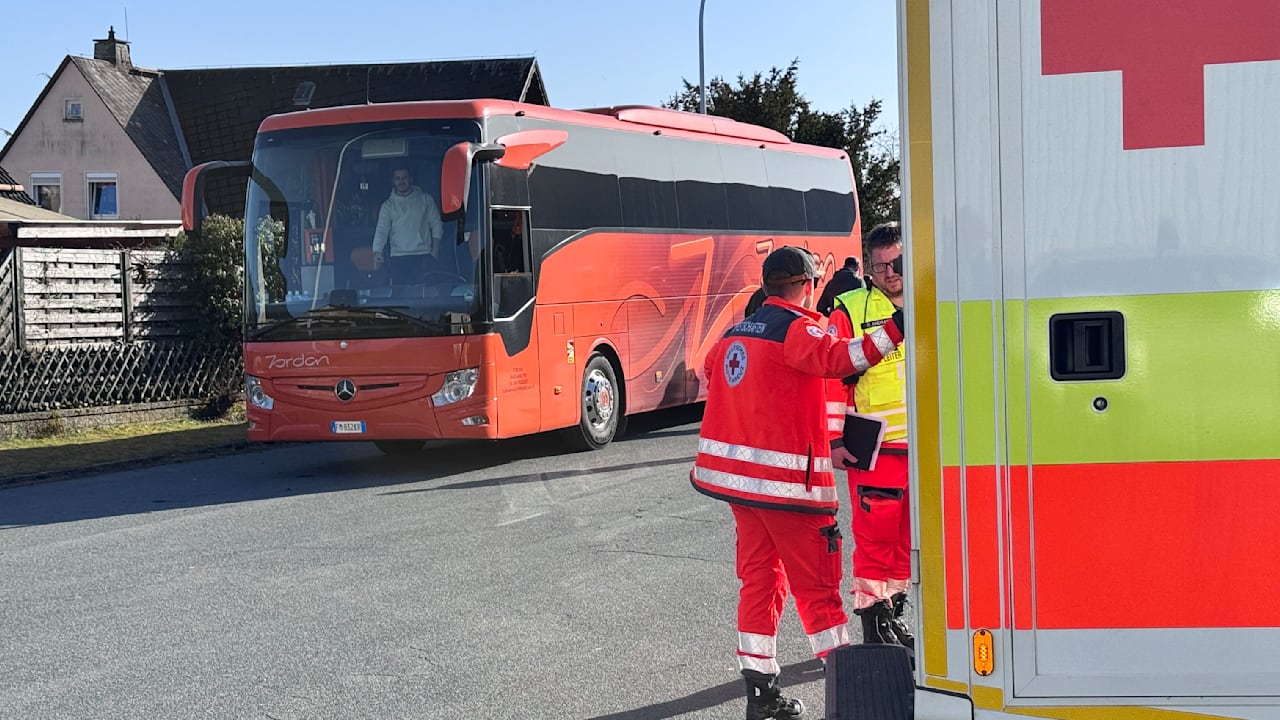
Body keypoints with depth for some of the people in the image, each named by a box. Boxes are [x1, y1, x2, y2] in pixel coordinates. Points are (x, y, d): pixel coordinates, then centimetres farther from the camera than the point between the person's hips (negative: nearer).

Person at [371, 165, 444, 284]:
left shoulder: (426, 200, 9)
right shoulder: (388, 205, 8)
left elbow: (436, 225, 9)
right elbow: (381, 230, -3)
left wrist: (435, 251, 0)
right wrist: (377, 251, -20)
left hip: (423, 255, 0)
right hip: (398, 257, 0)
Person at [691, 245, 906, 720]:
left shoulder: (734, 335, 13)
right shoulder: (796, 329, -12)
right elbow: (838, 359, -30)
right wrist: (896, 329, -35)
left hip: (734, 472, 8)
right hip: (786, 479, -8)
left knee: (759, 577, 12)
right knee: (816, 584, 0)